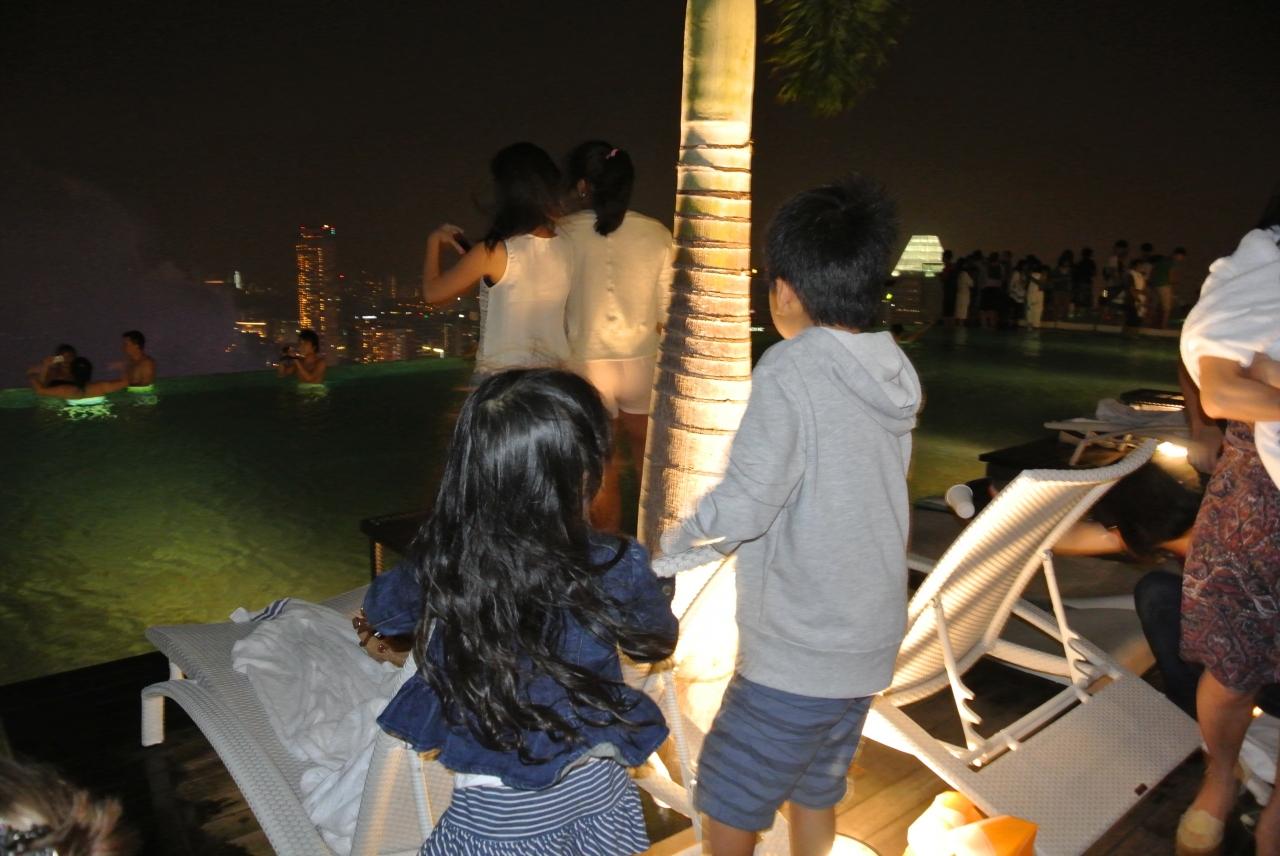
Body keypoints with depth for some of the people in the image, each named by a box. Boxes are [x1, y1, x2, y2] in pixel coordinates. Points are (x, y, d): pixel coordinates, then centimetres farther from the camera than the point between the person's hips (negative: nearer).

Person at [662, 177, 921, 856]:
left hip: (796, 652, -7)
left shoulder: (791, 369, -19)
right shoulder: (892, 374, 3)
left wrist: (678, 538, -2)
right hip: (867, 642, 7)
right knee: (814, 793, 24)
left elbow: (742, 507, -22)